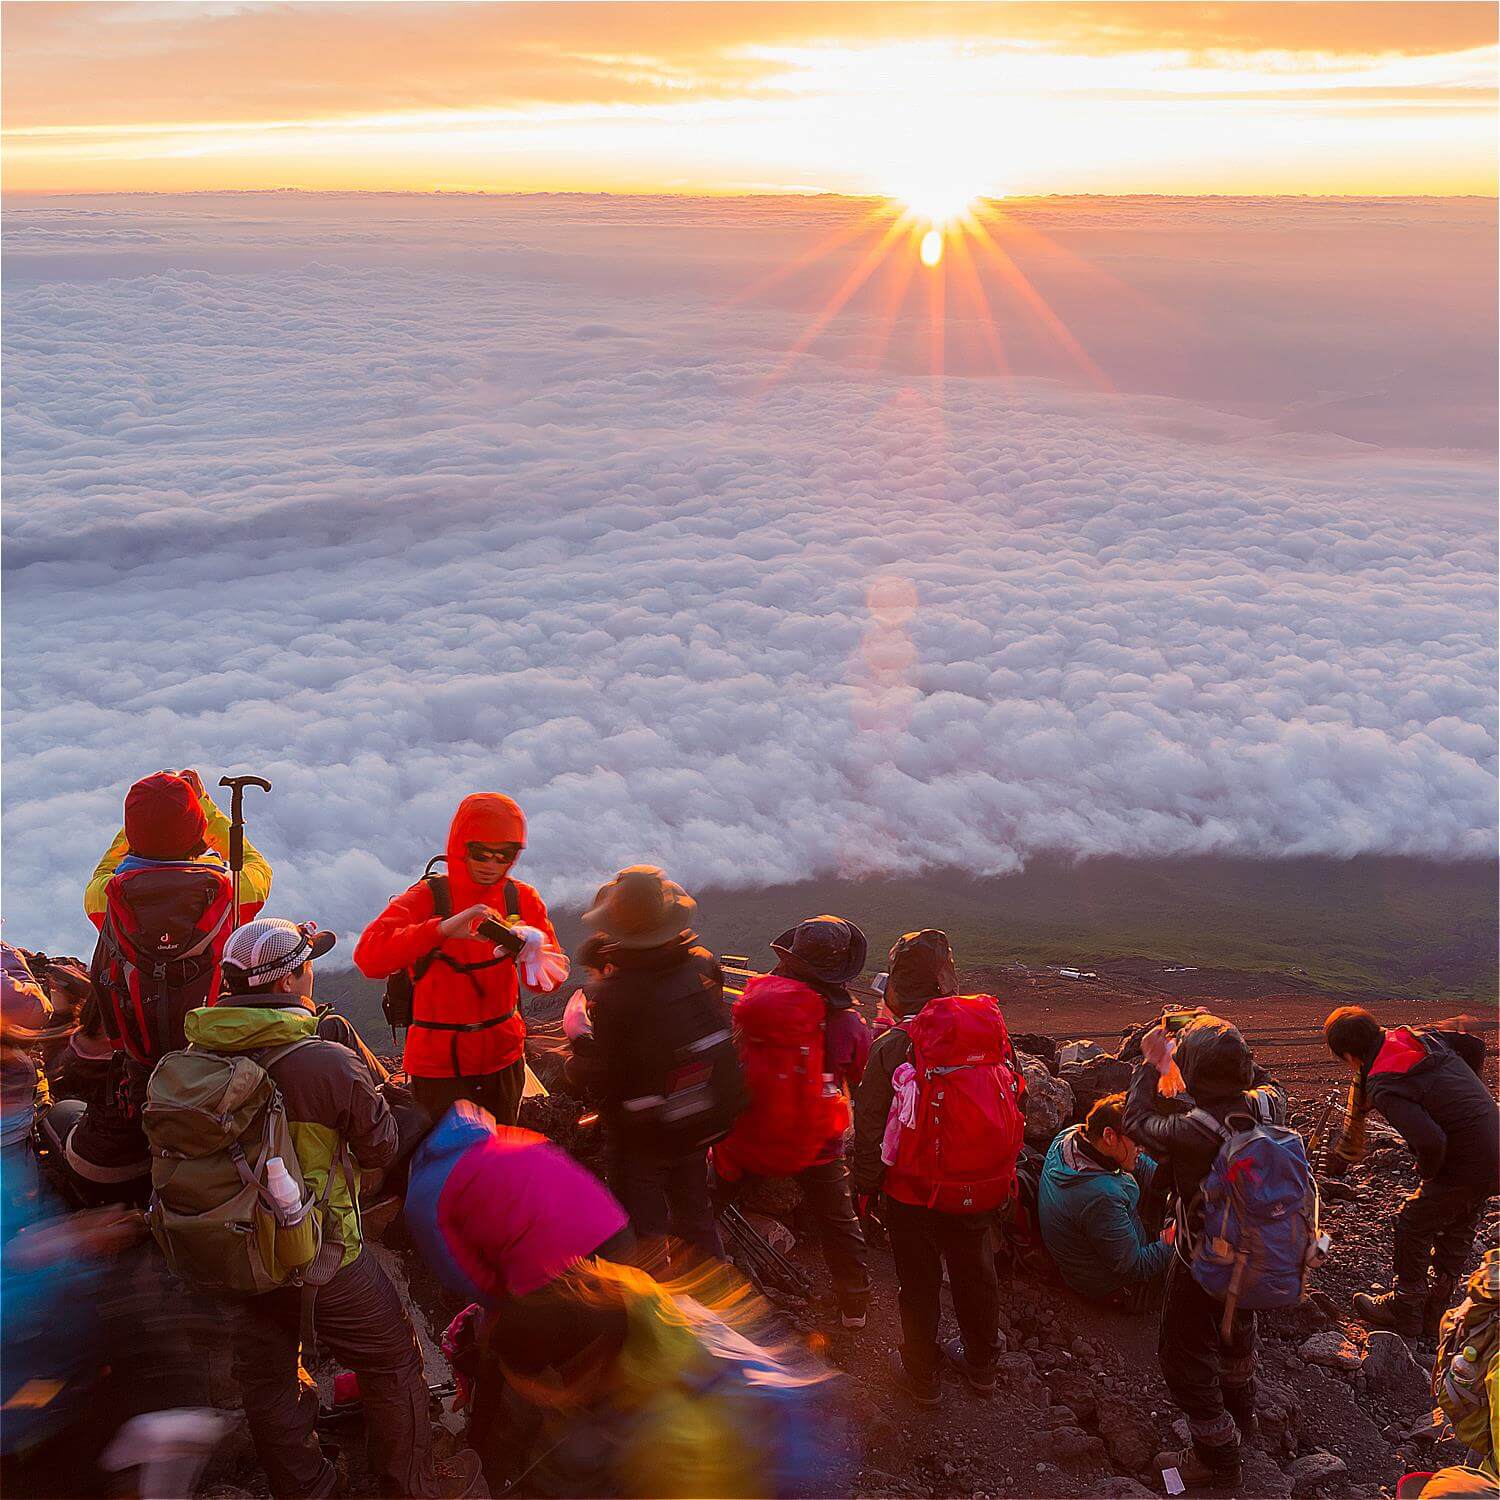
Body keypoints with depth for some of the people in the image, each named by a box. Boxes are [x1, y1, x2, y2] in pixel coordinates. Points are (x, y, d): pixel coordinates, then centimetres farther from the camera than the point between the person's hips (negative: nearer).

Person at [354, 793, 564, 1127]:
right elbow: (368, 956, -28)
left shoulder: (522, 898, -3)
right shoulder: (426, 898, -13)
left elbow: (555, 973, -10)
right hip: (439, 1065, -4)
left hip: (503, 1058, 4)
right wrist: (442, 929, -40)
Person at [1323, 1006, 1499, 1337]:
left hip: (1466, 1166, -8)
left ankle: (1403, 1312, 26)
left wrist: (1428, 1173, -10)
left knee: (1413, 1226, 11)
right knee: (1456, 1234, 23)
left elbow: (1430, 1141, -32)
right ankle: (1434, 1310, 38)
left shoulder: (1382, 1086, -23)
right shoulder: (1419, 1035, 1)